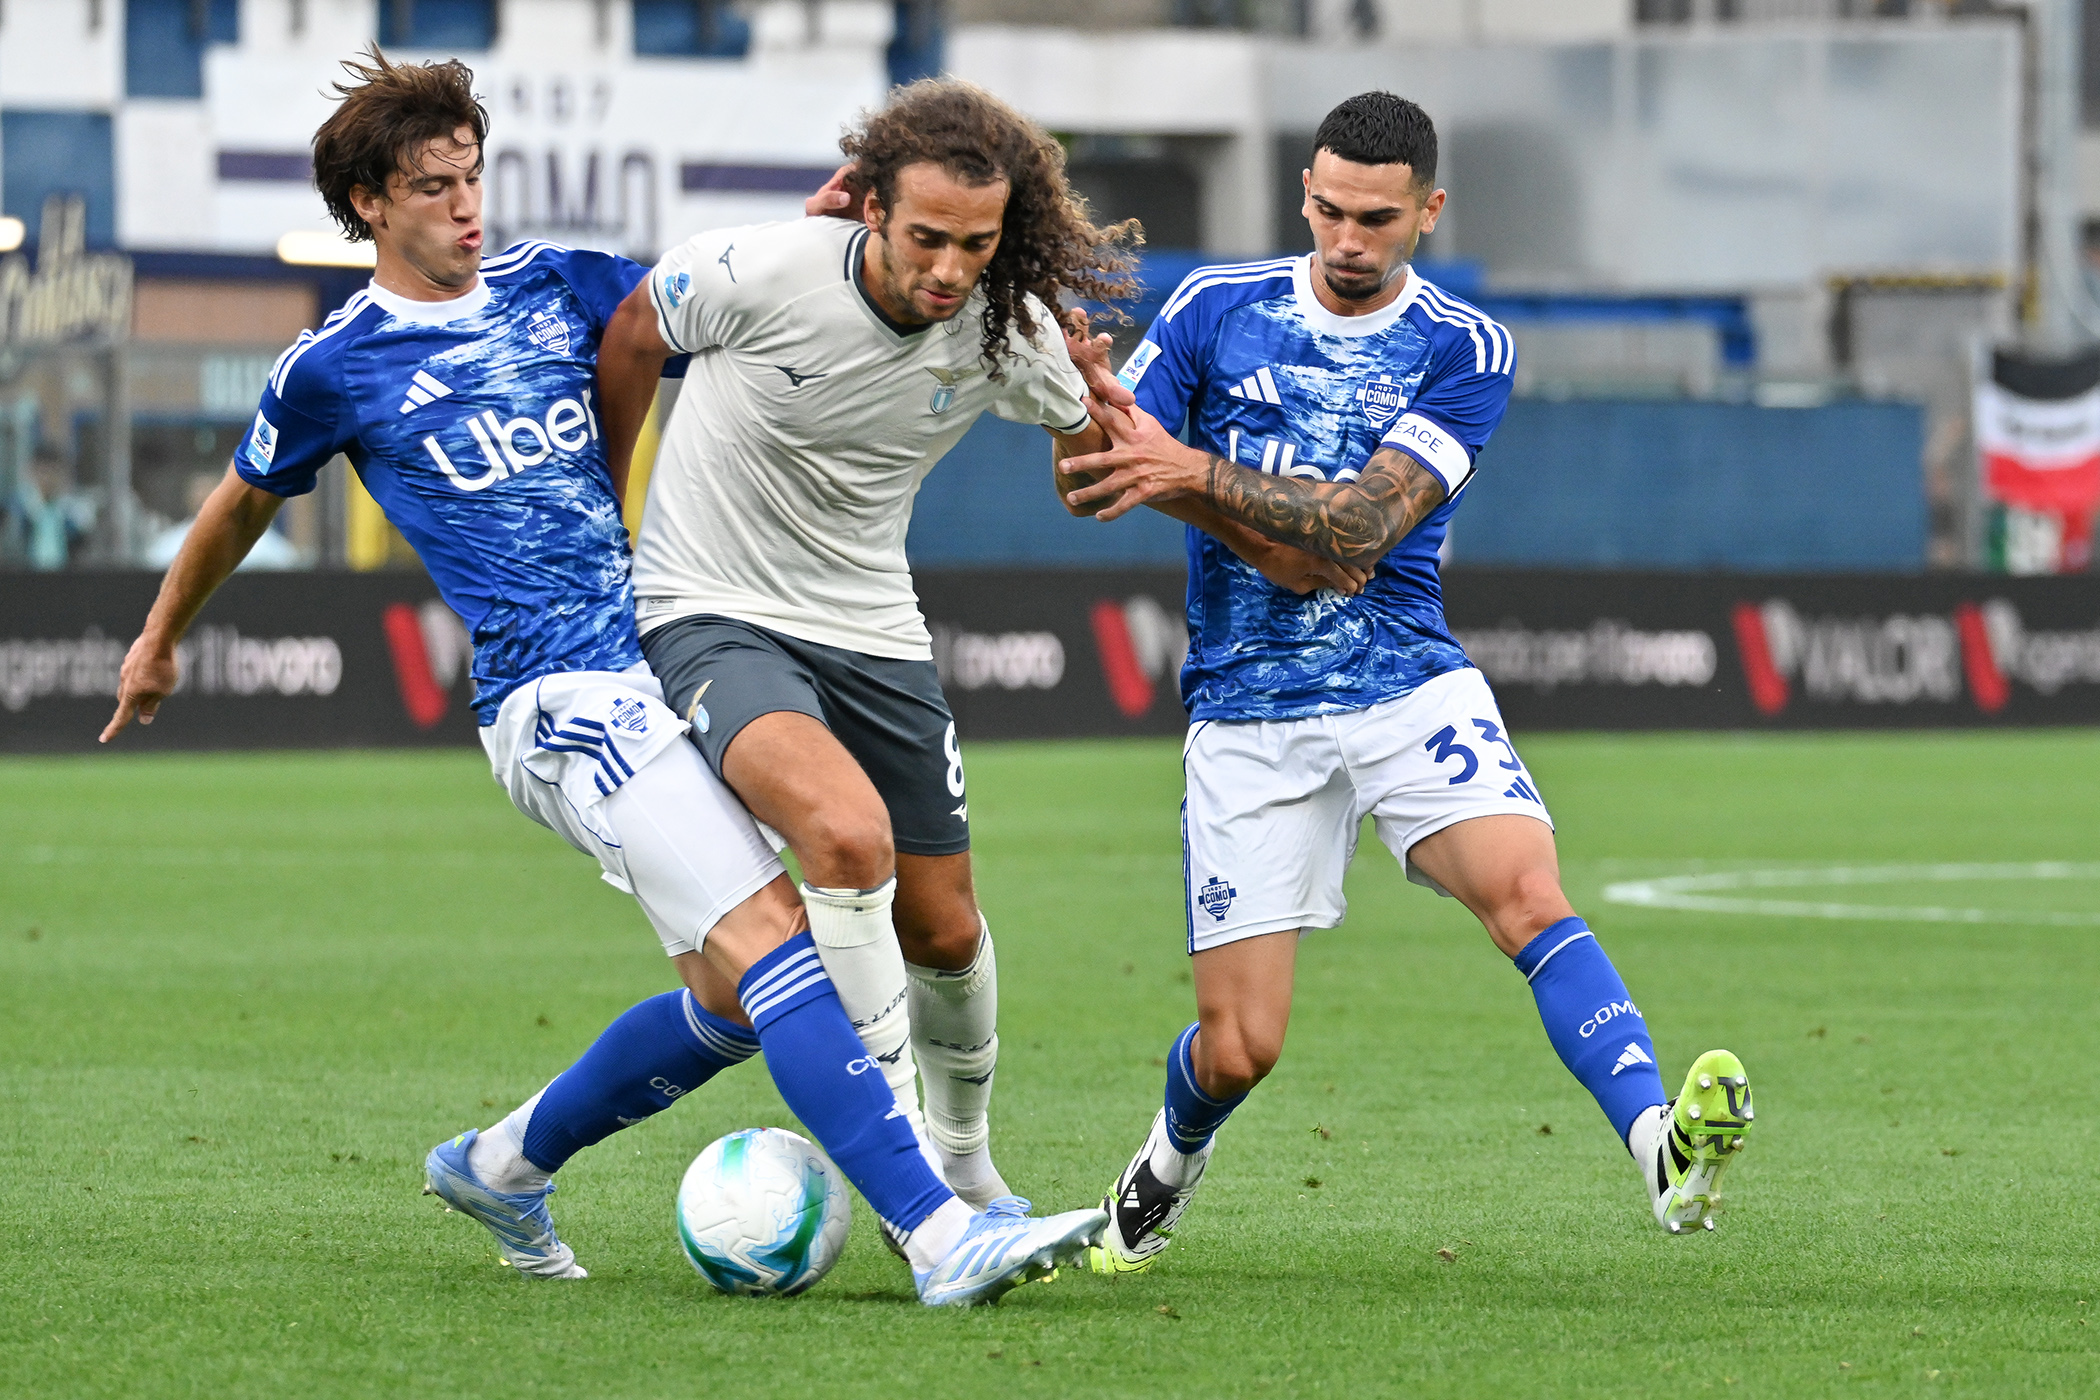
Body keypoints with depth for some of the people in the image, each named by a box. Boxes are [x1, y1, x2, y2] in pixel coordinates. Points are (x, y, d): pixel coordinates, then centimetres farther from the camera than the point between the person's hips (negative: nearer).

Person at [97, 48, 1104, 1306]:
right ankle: (943, 1236, -29)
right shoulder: (336, 369, 3)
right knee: (769, 938, -20)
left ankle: (503, 1165, 28)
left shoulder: (554, 286, 14)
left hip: (673, 659, 7)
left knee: (734, 996, 5)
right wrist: (161, 640, 32)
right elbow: (242, 505, 19)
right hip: (561, 695, -7)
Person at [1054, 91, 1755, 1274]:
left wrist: (1197, 473, -26)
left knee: (1528, 894, -28)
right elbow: (1090, 483, 4)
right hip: (1246, 716, 1)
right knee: (1238, 1047, -1)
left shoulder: (1466, 353, -2)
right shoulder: (1216, 310, 4)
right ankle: (1172, 1159, 33)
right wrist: (1081, 397, -19)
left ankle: (1664, 1151, -41)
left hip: (1408, 682, -1)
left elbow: (1362, 525, -14)